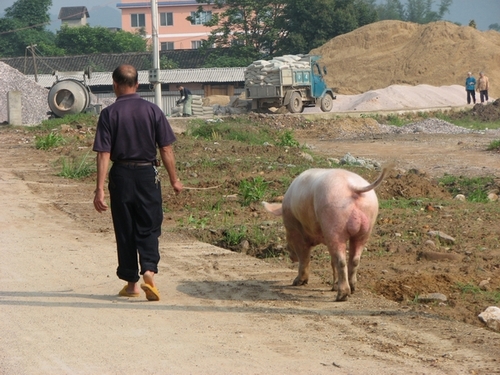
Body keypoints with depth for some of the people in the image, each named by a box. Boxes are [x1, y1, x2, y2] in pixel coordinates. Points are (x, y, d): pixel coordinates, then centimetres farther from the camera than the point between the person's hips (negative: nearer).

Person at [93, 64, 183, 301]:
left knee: (125, 231, 10)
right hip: (147, 175, 1)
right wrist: (174, 179, 9)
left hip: (121, 175, -1)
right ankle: (149, 272, -15)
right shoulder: (152, 110, -2)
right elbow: (166, 149, -2)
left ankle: (131, 283, 15)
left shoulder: (109, 114, -7)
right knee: (148, 228, 7)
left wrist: (100, 189, -10)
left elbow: (104, 154, -11)